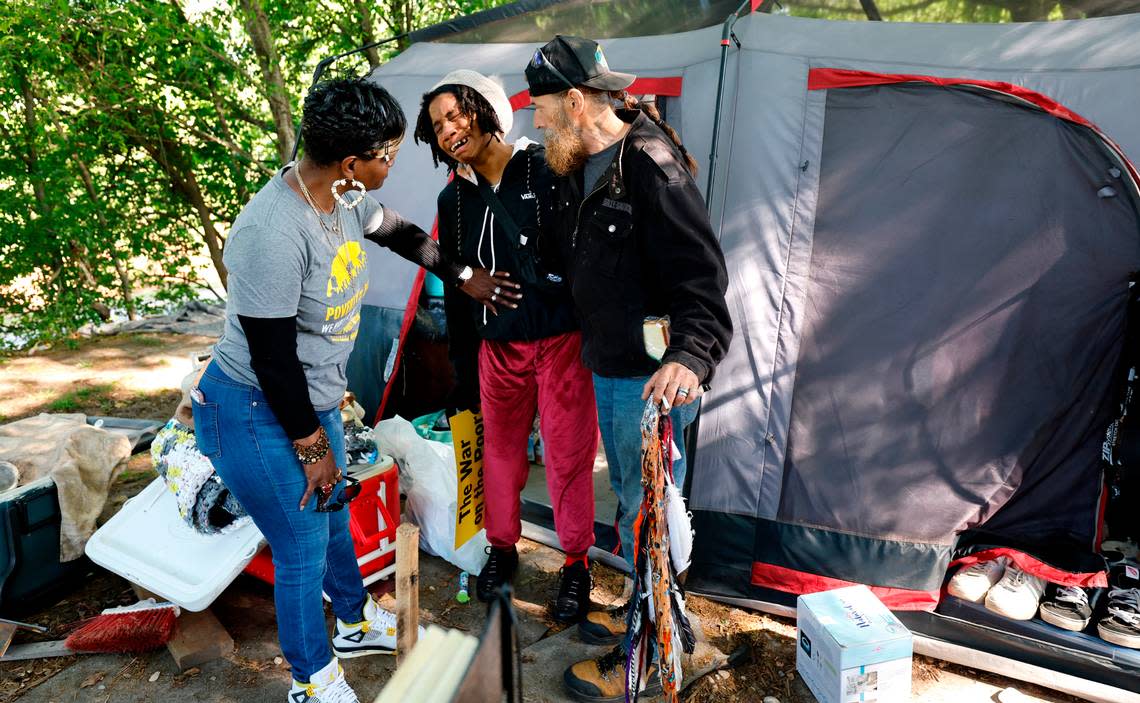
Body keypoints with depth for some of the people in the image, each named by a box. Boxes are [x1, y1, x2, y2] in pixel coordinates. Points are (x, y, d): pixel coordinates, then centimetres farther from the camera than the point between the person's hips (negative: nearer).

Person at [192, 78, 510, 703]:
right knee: (304, 547, 4)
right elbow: (273, 359, -26)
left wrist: (465, 275, 24)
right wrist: (313, 447, -15)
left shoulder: (345, 197, -6)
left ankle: (356, 622, 49)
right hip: (256, 415, -9)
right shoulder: (274, 233, -32)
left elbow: (399, 234, 16)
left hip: (313, 399, 9)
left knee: (333, 511, 24)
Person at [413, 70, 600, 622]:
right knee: (500, 451, 17)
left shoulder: (548, 173, -11)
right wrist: (462, 369, 13)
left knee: (568, 455, 6)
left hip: (561, 342, -4)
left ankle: (576, 565, 25)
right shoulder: (455, 200, 5)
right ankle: (501, 548, 39)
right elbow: (454, 291, 12)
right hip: (496, 347, 5)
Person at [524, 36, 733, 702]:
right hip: (607, 371, 10)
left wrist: (688, 357, -38)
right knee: (629, 501, 22)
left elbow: (701, 274, -25)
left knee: (647, 516, 3)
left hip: (651, 378, -10)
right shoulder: (581, 169, 10)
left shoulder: (651, 165, -19)